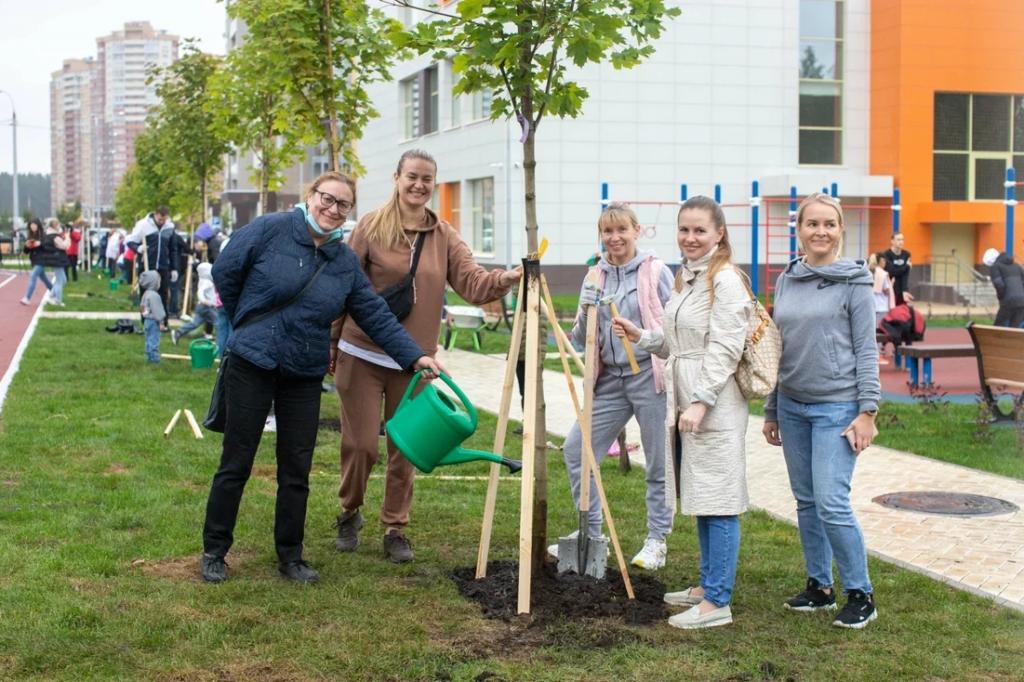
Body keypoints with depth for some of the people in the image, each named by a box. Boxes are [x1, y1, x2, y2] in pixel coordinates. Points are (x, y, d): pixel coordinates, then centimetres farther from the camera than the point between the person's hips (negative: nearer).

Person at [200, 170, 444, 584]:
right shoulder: (271, 230, -9)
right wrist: (250, 325, 7)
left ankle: (290, 556, 20)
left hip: (305, 375, 4)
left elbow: (376, 315, 5)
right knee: (236, 464, 3)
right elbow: (225, 273, -2)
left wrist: (414, 356, -4)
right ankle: (213, 552, 16)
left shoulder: (345, 262, 5)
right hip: (251, 365, -4)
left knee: (296, 471, 7)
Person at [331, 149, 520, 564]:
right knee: (361, 443, 1)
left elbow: (472, 283, -7)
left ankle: (395, 529, 21)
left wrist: (506, 278, -28)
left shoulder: (444, 237, 4)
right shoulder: (372, 227, -5)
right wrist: (330, 343, 0)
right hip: (363, 355, -3)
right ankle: (349, 514, 26)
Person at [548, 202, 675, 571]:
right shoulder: (594, 277, 10)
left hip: (650, 375, -5)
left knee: (658, 464, 3)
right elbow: (581, 340, 10)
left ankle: (657, 541, 17)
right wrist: (586, 312, -9)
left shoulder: (656, 271, -4)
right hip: (610, 378, 5)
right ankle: (591, 534, 16)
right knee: (576, 449, 3)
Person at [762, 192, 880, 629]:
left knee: (832, 504, -10)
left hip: (836, 406, -6)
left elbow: (866, 350, -6)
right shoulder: (786, 281, 10)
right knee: (805, 502, 11)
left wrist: (867, 412, -12)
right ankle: (819, 587, 23)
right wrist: (771, 411, 16)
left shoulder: (853, 283, -4)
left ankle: (860, 595, 4)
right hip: (792, 405, 6)